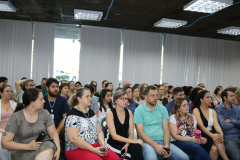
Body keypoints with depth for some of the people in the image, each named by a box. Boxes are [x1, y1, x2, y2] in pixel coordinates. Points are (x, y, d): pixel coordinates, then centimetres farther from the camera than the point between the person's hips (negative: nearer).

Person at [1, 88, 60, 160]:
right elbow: (5, 142, -7)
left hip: (44, 146, 3)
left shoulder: (44, 114, 1)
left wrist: (58, 150, -13)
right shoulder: (15, 117, -8)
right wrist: (28, 146, -17)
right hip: (23, 152, -3)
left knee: (48, 151, -33)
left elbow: (53, 134, 4)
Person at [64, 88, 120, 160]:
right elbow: (73, 139, -18)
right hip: (76, 149, -6)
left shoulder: (91, 112, 14)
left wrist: (102, 143, -3)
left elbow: (99, 131, 17)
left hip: (96, 146, 7)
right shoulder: (72, 115, -9)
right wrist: (93, 149, -18)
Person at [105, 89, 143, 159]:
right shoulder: (110, 113, -8)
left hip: (125, 142, 5)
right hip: (113, 143, -4)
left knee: (137, 147, -28)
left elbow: (131, 132, 4)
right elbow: (114, 136, -14)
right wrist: (132, 141, -22)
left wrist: (127, 144, -17)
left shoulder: (129, 112, 7)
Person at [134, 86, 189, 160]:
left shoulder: (162, 109, 14)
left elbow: (166, 128, 7)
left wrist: (167, 145, -11)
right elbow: (140, 132, -5)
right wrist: (155, 145, -16)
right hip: (147, 142, -4)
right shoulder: (139, 110, 2)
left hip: (162, 141, 4)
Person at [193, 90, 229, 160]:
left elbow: (216, 124, 0)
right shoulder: (196, 110, -1)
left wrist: (221, 133, -23)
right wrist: (212, 135, -27)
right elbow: (201, 125, -13)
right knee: (214, 148, -31)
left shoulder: (212, 111, 16)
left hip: (212, 134, 4)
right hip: (201, 136, -4)